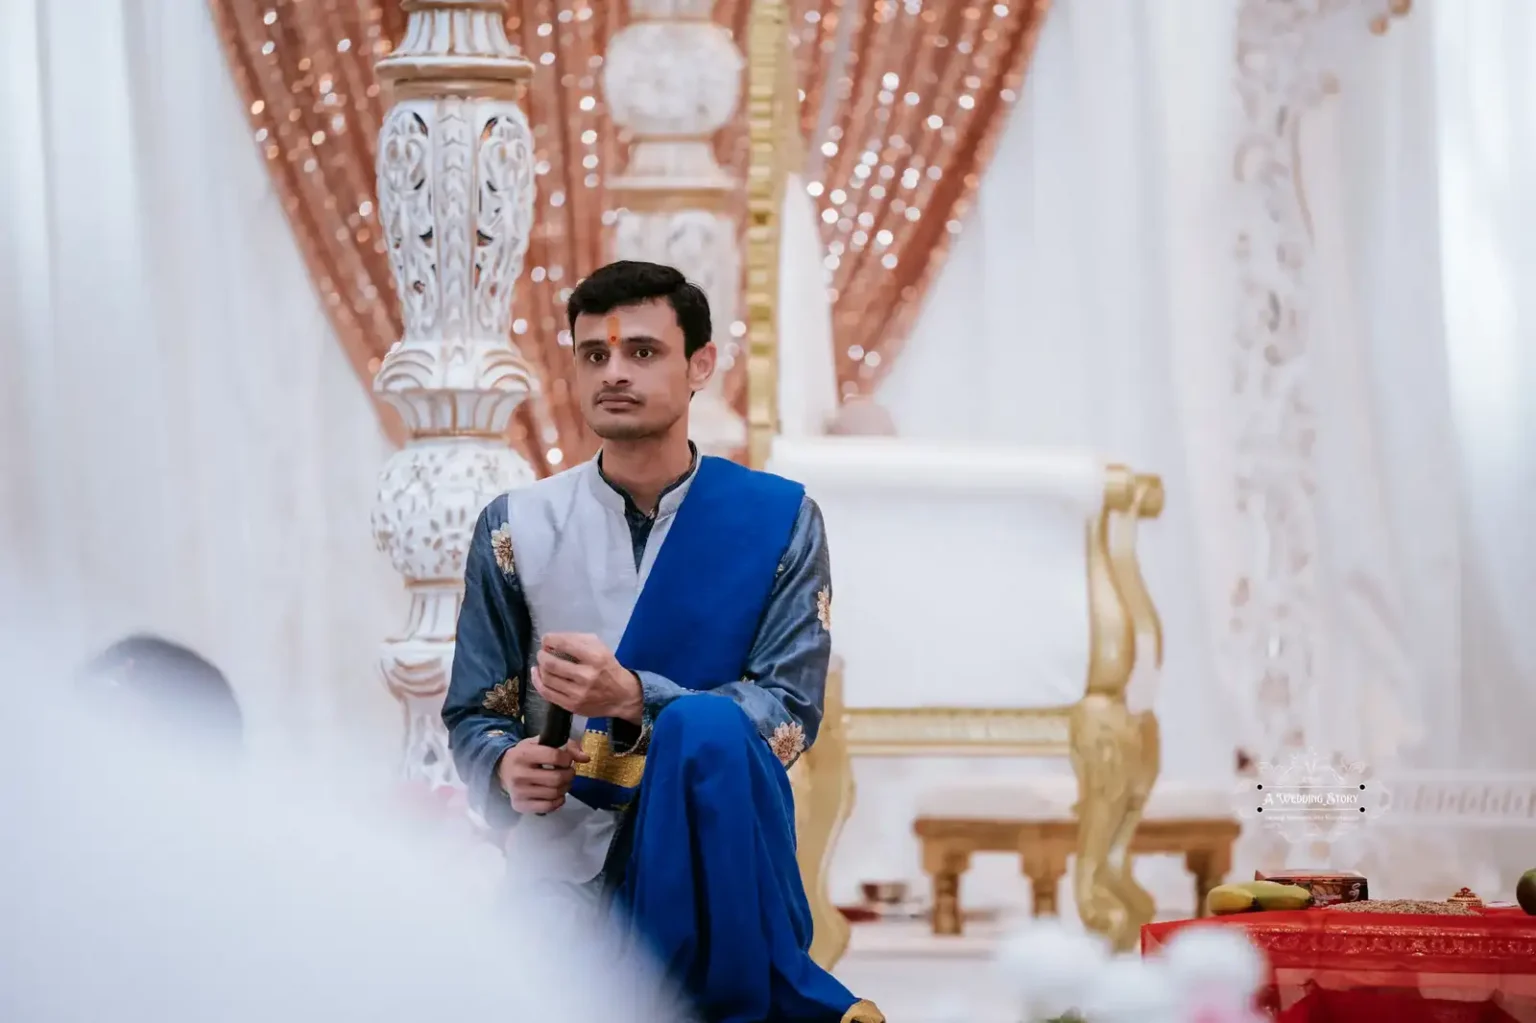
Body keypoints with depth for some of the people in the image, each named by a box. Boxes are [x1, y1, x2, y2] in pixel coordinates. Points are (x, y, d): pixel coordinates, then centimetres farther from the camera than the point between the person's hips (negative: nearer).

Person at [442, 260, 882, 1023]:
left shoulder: (777, 520, -1)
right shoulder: (516, 528, 3)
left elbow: (789, 713, -8)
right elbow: (473, 714, 8)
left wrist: (634, 697, -25)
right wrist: (507, 769, -17)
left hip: (709, 857, -1)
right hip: (568, 873, 2)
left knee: (704, 727, -34)